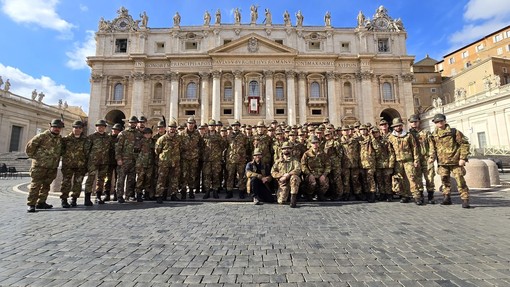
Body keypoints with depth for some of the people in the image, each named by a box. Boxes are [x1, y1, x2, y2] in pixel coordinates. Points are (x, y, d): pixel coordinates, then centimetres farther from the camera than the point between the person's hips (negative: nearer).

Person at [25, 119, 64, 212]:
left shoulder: (60, 139, 11)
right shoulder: (42, 136, -6)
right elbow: (29, 147, -4)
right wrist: (34, 156, -2)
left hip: (52, 168, 6)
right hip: (40, 166, -6)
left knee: (46, 185, 12)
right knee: (35, 185, -3)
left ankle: (41, 203, 22)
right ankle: (31, 204, 3)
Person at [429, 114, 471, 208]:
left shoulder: (454, 132, -5)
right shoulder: (434, 135, 5)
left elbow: (465, 144, -4)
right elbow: (433, 147, 15)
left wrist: (463, 158, -10)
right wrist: (432, 157, 0)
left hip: (455, 161, -4)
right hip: (442, 162, 4)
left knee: (460, 181, -4)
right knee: (444, 180, 10)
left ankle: (465, 200, 5)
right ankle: (447, 198, 21)